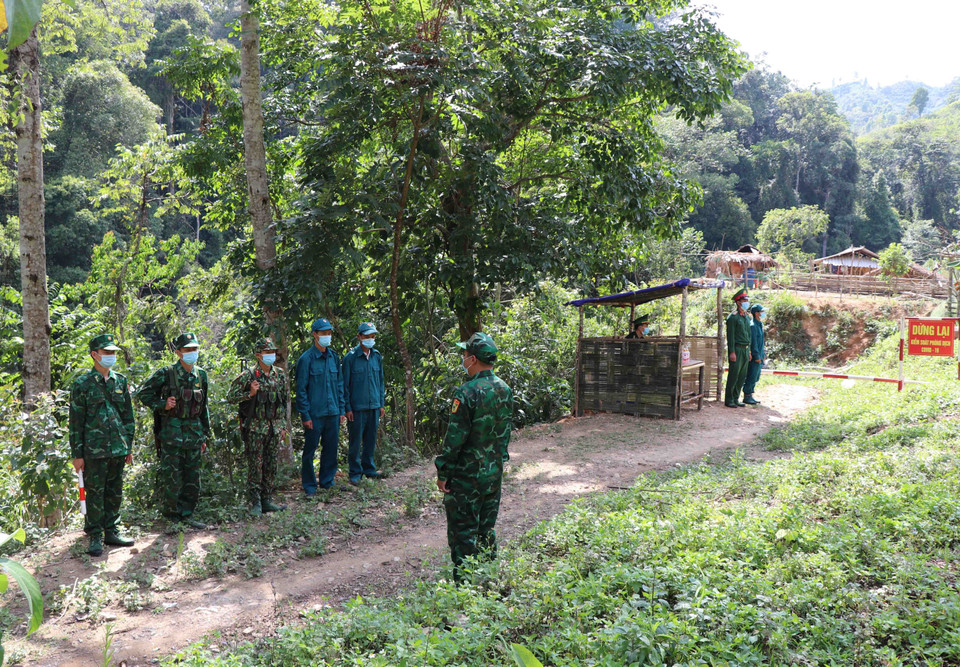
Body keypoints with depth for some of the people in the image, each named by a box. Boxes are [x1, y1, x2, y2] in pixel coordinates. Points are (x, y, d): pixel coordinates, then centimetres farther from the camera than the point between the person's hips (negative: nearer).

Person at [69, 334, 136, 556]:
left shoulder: (120, 382, 10)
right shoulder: (82, 384, -4)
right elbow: (76, 421, -4)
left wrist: (129, 446, 12)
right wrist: (77, 454, -6)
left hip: (118, 448, 5)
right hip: (94, 449, -4)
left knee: (115, 493, 10)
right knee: (95, 494, 0)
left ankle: (111, 532, 21)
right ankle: (95, 538, 9)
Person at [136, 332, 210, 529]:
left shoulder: (201, 375, 10)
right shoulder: (166, 374, -6)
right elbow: (143, 394, 0)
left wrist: (205, 435, 15)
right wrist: (162, 405, -13)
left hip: (194, 433, 5)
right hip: (172, 433, -5)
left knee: (193, 477, 8)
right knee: (172, 477, -2)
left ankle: (187, 514, 17)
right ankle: (171, 514, 10)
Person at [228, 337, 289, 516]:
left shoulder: (280, 374, 8)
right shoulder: (248, 376, -8)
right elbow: (230, 397, -6)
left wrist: (283, 425, 14)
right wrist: (250, 394, -21)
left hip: (274, 427, 5)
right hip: (255, 428, -5)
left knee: (271, 465, 8)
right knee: (255, 465, -3)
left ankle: (267, 500, 17)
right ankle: (255, 503, 3)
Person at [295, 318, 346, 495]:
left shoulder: (334, 357, 10)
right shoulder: (306, 359, -8)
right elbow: (301, 389, -8)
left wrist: (341, 410, 11)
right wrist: (305, 415, -11)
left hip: (333, 413, 5)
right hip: (314, 414, -5)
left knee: (331, 448, 10)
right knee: (310, 450, 3)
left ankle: (327, 481, 24)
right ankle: (309, 485, 15)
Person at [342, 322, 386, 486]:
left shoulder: (377, 356, 8)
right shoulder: (350, 357, -8)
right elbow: (345, 385, -5)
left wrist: (382, 404, 13)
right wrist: (347, 407, -8)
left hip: (374, 406, 5)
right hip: (357, 407, -5)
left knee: (371, 439, 13)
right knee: (356, 441, 1)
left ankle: (369, 468, 26)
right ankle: (355, 473, 11)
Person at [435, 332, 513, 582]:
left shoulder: (467, 393, -20)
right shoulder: (505, 390, 3)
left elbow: (455, 437, -19)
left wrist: (442, 472, -10)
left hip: (467, 477, -7)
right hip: (494, 473, 7)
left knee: (463, 534, 2)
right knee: (487, 530, 18)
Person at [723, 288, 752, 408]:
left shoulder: (747, 317, 16)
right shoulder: (732, 317, -8)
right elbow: (730, 335, -12)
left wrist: (749, 351, 17)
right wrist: (732, 352, -18)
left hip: (745, 349, 8)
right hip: (737, 349, -8)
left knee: (742, 376, 9)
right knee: (733, 375, -6)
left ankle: (736, 399, 16)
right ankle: (728, 400, 0)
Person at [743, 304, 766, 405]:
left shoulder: (760, 325, 16)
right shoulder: (753, 326, -15)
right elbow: (753, 343, -18)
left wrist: (763, 355, 19)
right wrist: (757, 356, -18)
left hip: (759, 356, 10)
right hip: (754, 357, -10)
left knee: (755, 378, 13)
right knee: (751, 377, -5)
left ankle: (750, 396, 19)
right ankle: (746, 397, 2)